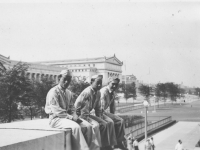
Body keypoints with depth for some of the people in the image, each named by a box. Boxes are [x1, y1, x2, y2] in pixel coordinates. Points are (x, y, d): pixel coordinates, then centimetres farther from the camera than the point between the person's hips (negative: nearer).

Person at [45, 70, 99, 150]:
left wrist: (75, 117, -7)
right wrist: (71, 117, -20)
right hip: (56, 118, -7)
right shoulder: (53, 92, -11)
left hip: (68, 117, 7)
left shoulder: (69, 93, 12)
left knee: (87, 126, -12)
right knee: (75, 127, -32)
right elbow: (56, 110, -18)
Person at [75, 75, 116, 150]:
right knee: (97, 125, -28)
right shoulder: (87, 92, -21)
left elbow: (98, 107, 16)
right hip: (83, 115, -9)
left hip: (89, 114, 9)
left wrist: (100, 118, 6)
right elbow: (77, 105, -22)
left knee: (109, 123, -3)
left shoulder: (98, 93, 5)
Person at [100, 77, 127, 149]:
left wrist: (113, 116, 10)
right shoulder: (103, 91, -20)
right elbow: (100, 107, -23)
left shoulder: (113, 93, 9)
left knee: (120, 121, -2)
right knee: (110, 121, -31)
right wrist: (101, 117, -22)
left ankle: (119, 142, 0)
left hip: (105, 112, 9)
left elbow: (112, 106, 18)